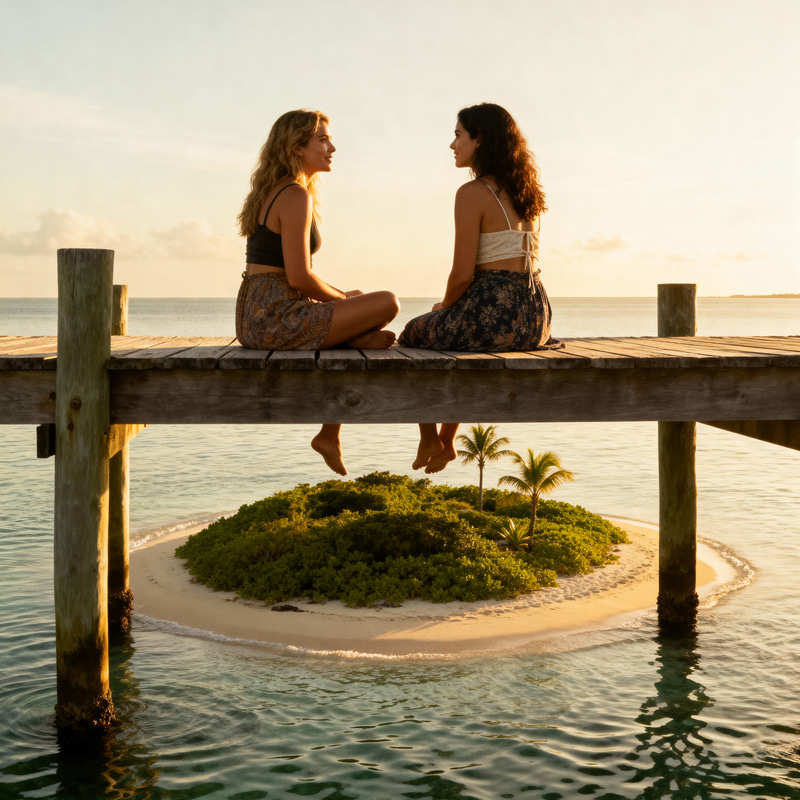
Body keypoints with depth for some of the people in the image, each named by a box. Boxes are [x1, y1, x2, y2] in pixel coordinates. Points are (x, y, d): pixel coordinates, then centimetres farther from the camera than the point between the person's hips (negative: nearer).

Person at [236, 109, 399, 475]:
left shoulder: (272, 192, 18)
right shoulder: (296, 197, -13)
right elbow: (299, 277, -19)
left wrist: (342, 295, 12)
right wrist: (343, 299, -2)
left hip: (254, 317, 10)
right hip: (276, 317, -10)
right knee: (386, 304, -12)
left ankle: (330, 436, 23)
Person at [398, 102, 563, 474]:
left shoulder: (473, 193, -12)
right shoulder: (526, 192, 12)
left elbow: (463, 273, -14)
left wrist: (444, 306, 8)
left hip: (494, 312, -8)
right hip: (536, 315, 8)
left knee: (415, 333, 24)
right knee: (453, 329, 38)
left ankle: (429, 440, 32)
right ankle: (447, 441, 44)